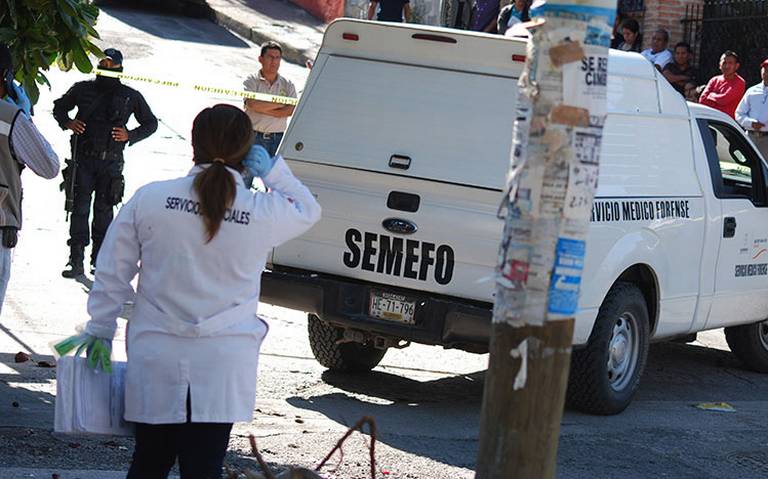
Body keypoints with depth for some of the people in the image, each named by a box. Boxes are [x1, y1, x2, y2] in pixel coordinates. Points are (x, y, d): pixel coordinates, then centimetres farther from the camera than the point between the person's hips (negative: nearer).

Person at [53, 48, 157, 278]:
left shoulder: (131, 96, 4)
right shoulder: (82, 89, 5)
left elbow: (150, 123, 13)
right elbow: (59, 107, 20)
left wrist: (130, 135, -4)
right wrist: (67, 122, -1)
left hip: (111, 162, 0)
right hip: (83, 159, 0)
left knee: (103, 210, 3)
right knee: (79, 208, -3)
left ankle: (99, 259, 10)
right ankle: (76, 260, -1)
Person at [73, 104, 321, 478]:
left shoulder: (150, 199, -5)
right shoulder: (264, 213, -7)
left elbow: (113, 273, 2)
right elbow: (308, 210, 16)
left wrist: (100, 330, 14)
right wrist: (272, 171, 6)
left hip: (156, 360, 1)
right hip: (223, 364, -1)